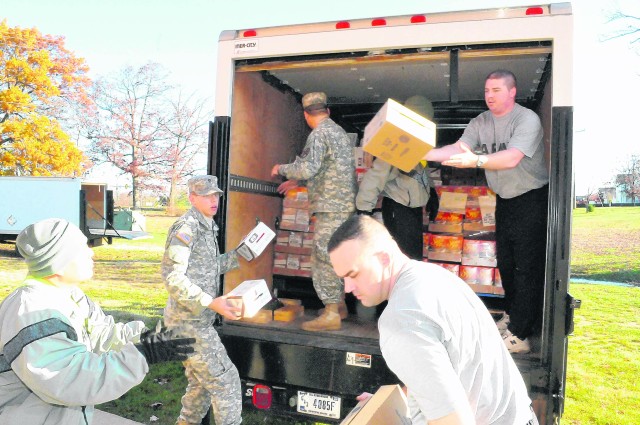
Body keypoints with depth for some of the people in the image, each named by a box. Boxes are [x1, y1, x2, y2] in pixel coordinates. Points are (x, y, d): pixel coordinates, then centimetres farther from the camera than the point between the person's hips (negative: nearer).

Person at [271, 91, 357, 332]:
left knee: (323, 259, -5)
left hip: (331, 206, -10)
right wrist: (295, 181, 31)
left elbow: (308, 168, -23)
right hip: (346, 204, 10)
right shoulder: (339, 131, 19)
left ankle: (331, 315, -1)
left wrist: (281, 169, -4)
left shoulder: (319, 134, -11)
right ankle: (340, 305, 27)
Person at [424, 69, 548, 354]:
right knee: (506, 264, 14)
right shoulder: (481, 123, 4)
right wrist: (422, 154, -22)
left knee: (528, 266, -6)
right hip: (504, 200, 7)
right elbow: (458, 149, -8)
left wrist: (476, 161, -45)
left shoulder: (527, 120, -17)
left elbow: (511, 158, -30)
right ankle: (512, 316, 32)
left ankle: (520, 335, -2)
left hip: (532, 199, -7)